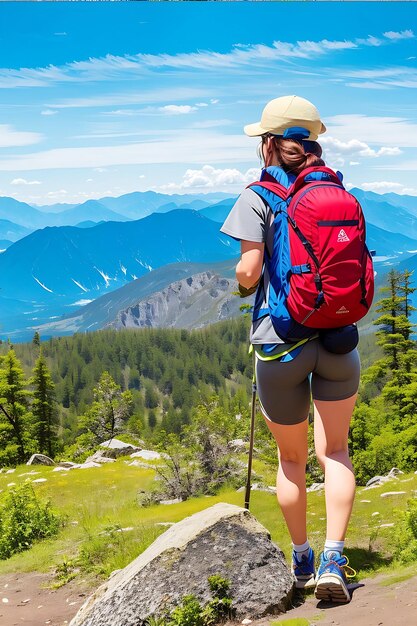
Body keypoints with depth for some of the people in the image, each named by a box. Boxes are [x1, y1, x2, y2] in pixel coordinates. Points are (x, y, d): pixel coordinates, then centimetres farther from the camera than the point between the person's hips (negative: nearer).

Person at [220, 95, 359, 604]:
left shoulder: (258, 197, -5)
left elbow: (249, 270, -14)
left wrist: (240, 280, 8)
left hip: (281, 341, -2)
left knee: (291, 457, 15)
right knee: (334, 451, 10)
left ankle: (301, 559, 27)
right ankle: (333, 560, -4)